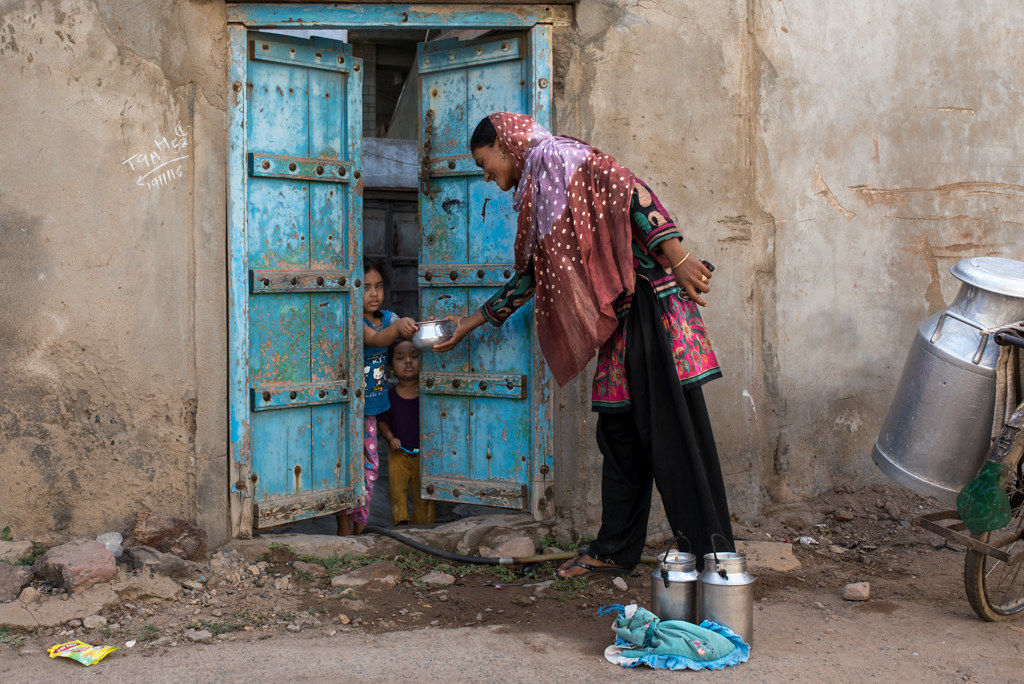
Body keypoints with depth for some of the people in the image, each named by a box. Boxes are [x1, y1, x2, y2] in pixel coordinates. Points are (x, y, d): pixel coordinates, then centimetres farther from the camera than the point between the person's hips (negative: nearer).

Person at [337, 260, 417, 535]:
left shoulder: (387, 317, 4)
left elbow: (409, 332, -6)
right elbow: (375, 339, -34)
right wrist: (398, 327, -52)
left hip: (370, 408, 7)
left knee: (369, 466, 12)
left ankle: (360, 524, 24)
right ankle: (344, 526, 10)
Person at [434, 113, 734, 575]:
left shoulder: (558, 156, -2)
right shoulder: (537, 198, 25)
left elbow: (629, 190, -14)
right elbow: (528, 276, 34)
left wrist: (677, 257, -24)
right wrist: (470, 322, 40)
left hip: (650, 301, -9)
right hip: (617, 318, 9)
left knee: (673, 429, -9)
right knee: (619, 431, 12)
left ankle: (714, 556, -5)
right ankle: (616, 550, 20)